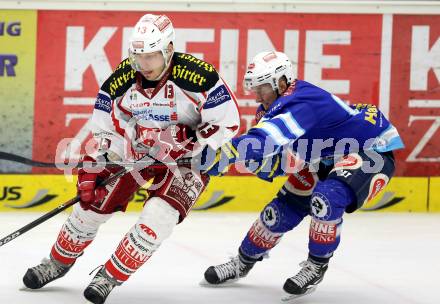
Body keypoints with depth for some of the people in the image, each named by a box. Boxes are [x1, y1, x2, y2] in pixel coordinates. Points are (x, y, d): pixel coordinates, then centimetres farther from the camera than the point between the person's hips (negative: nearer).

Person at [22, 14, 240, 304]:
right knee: (93, 202, 2)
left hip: (186, 156, -4)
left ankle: (110, 277, -7)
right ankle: (59, 261, 27)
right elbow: (106, 128, -3)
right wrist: (93, 169, -10)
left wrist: (188, 150, -27)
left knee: (158, 217, -23)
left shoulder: (198, 76, -29)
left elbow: (227, 122, -21)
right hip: (135, 149, 4)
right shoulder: (122, 79, -15)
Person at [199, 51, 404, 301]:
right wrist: (265, 163, -20)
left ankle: (317, 266, -10)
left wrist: (220, 156, -49)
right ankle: (244, 262, 26)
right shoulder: (274, 108, -2)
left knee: (326, 198, -32)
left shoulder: (303, 102, -32)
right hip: (327, 156, 10)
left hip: (372, 151, -10)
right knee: (285, 206, 6)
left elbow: (267, 139, -47)